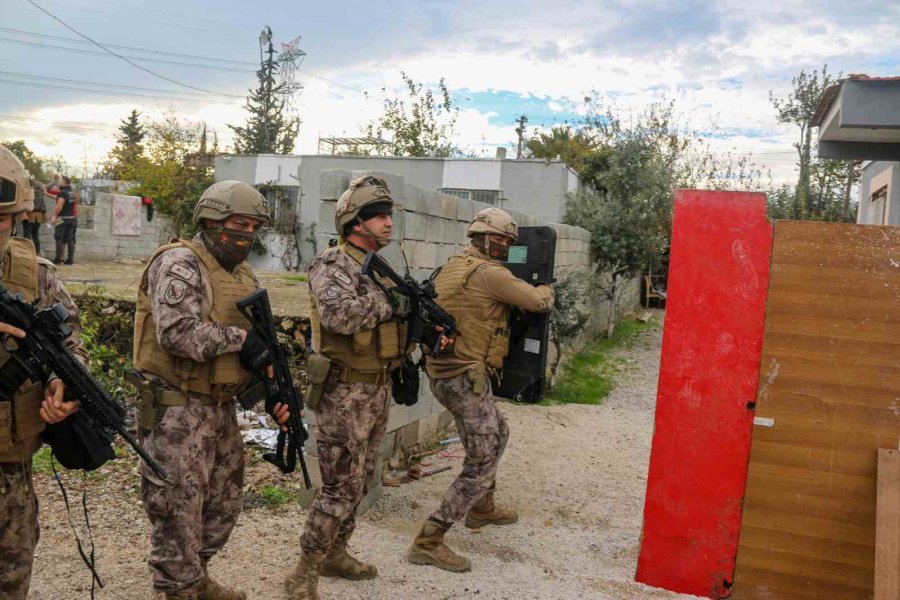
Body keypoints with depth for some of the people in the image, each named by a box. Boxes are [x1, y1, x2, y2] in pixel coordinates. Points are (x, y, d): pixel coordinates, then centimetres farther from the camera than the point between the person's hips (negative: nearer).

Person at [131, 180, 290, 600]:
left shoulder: (244, 276, 12)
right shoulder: (179, 263, -14)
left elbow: (258, 345, 13)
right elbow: (177, 334, -28)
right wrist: (240, 338, -20)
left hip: (221, 406, 9)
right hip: (176, 409, -9)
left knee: (224, 501, 19)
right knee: (179, 507, 3)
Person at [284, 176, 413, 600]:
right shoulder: (333, 264, -14)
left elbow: (394, 320, 19)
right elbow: (338, 314, -33)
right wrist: (391, 300, -23)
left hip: (377, 390, 9)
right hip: (344, 393, -8)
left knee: (359, 482, 17)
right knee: (341, 487, -4)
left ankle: (335, 554, 33)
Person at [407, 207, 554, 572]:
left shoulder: (453, 266, 12)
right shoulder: (488, 272, -15)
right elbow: (539, 302, -9)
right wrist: (546, 288, 14)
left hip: (443, 373, 10)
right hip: (465, 378, -10)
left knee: (497, 434, 29)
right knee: (482, 463, -4)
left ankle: (481, 508, 43)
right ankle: (428, 542, -3)